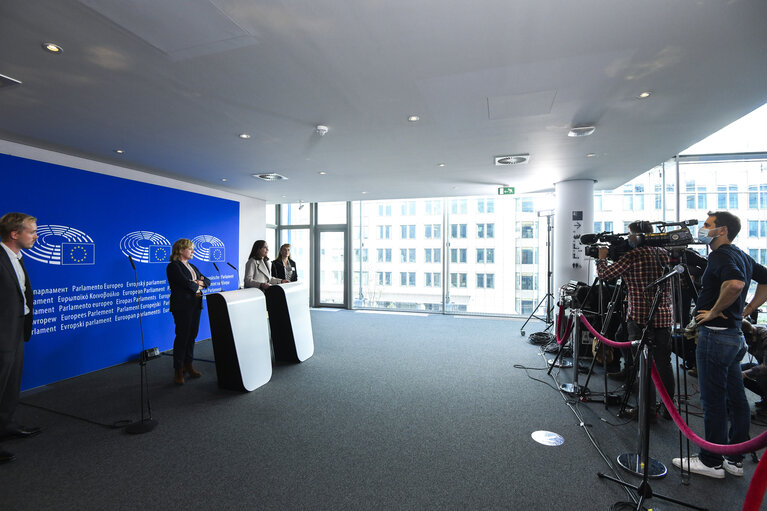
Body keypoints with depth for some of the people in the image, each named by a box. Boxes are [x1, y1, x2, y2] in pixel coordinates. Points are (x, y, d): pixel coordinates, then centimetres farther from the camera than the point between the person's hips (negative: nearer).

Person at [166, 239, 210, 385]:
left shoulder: (192, 266, 20)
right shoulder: (173, 266, -6)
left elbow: (207, 281, 16)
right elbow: (185, 283, -19)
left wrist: (201, 282, -6)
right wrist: (197, 286, -2)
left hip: (196, 305, 8)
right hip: (182, 306, -8)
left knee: (192, 335, 10)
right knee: (182, 336, -4)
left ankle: (188, 365, 21)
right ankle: (178, 370, 6)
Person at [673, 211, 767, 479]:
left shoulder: (721, 255, -15)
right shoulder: (741, 255, 15)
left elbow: (735, 283, -33)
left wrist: (714, 311, -19)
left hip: (716, 334, -10)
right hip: (735, 334, 10)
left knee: (713, 400, 0)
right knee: (735, 399, 15)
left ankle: (711, 461, 11)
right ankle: (735, 459, 26)